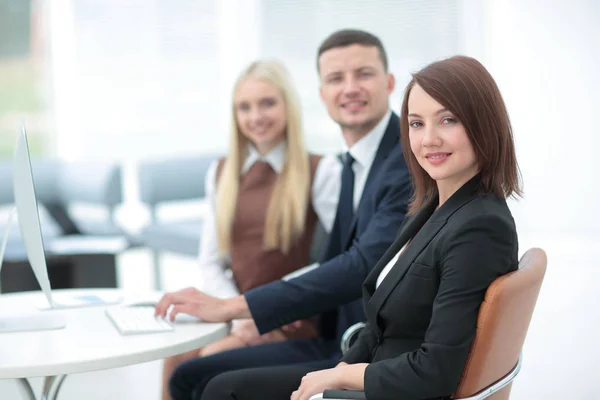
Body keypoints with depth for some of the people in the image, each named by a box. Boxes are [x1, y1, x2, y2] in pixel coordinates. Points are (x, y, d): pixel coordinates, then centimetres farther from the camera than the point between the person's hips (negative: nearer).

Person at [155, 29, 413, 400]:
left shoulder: (413, 159, -16)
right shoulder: (354, 164, 14)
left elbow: (363, 265, -24)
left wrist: (232, 307, -22)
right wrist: (256, 323, 2)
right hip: (342, 343, 9)